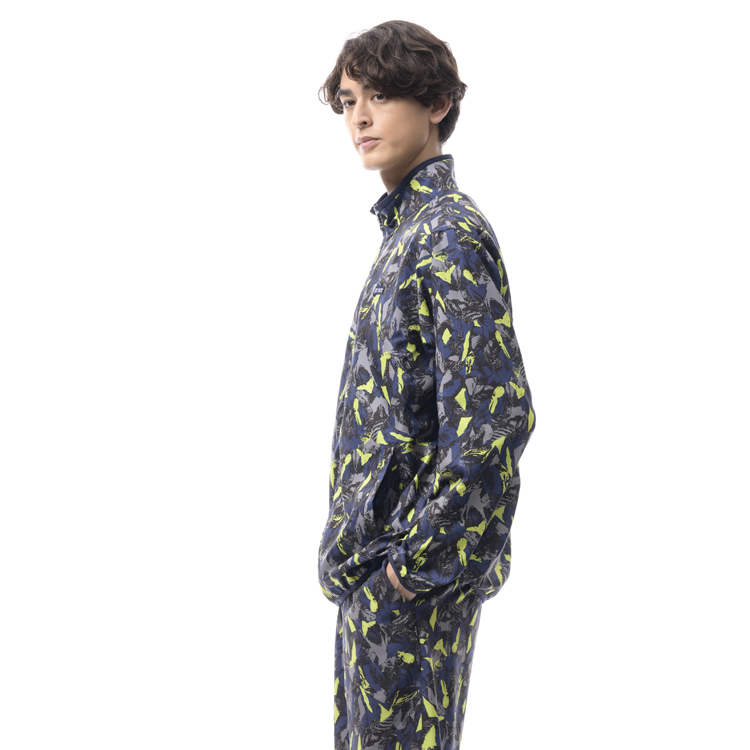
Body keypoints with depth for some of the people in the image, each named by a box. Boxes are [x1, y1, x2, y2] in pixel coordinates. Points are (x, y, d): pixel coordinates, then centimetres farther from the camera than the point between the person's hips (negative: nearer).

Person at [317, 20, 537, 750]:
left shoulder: (451, 235, -16)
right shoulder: (407, 229, 13)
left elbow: (493, 420, -24)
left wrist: (414, 564, -19)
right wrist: (361, 552, 17)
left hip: (411, 577, -9)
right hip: (376, 561, 9)